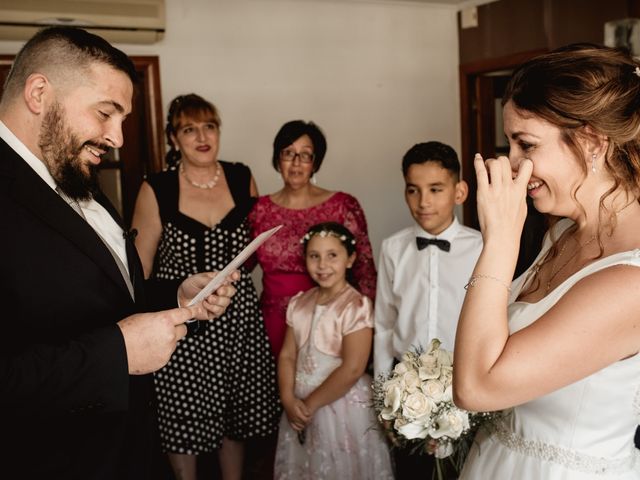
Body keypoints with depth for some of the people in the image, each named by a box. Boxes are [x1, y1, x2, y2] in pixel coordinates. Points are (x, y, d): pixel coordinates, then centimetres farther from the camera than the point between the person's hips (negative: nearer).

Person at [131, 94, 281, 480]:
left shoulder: (242, 179, 0)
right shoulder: (157, 190, -8)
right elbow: (139, 267, -2)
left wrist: (231, 272, 3)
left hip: (238, 316, 3)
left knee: (235, 416, 15)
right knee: (184, 419, 10)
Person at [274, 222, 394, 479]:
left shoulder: (355, 306, -16)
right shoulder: (299, 303, 3)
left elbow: (352, 370, -20)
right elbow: (287, 355, 3)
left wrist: (311, 403, -14)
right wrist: (289, 399, -11)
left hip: (342, 408, -5)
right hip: (301, 408, 5)